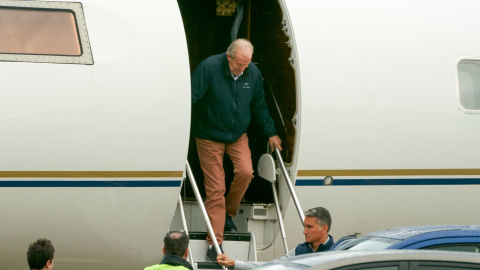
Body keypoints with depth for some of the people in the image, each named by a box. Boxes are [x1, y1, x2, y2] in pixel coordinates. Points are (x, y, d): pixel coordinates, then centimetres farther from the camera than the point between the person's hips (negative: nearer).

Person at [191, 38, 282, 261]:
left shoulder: (253, 73, -4)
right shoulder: (209, 68, -20)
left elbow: (259, 106, 10)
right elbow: (190, 98, -19)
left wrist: (270, 133, 10)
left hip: (238, 136, 4)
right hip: (209, 136, -4)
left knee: (245, 171, -18)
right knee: (215, 188, -6)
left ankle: (229, 214, 12)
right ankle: (215, 243, -1)